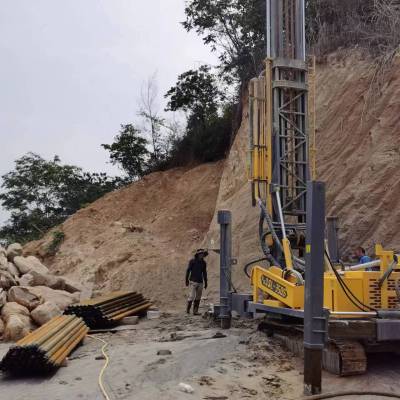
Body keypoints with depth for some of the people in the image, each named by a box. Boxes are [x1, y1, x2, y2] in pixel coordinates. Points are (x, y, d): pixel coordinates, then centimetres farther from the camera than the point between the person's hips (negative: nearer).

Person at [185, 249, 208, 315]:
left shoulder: (203, 263, 9)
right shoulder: (192, 261, -4)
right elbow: (188, 270, -4)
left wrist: (205, 282, 15)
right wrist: (186, 280, -9)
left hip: (200, 282, 5)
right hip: (193, 281, -5)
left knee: (198, 298, 5)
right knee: (191, 296, -9)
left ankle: (195, 311, 11)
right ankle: (188, 309, 9)